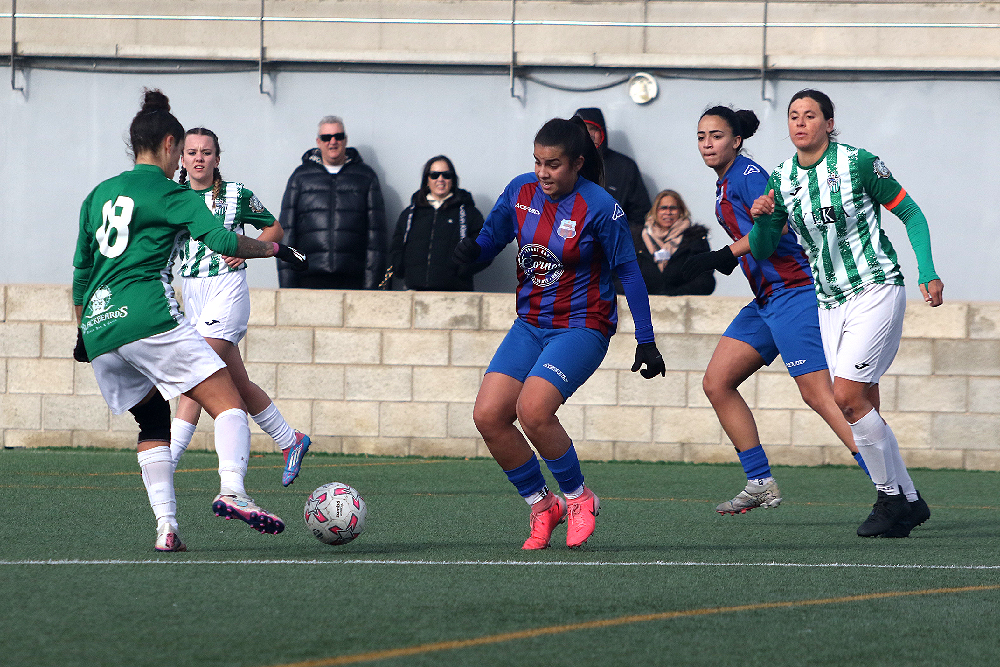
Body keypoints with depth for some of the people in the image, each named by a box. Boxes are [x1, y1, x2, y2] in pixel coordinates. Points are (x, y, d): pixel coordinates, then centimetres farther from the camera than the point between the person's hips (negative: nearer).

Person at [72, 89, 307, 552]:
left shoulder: (98, 195, 21)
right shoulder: (169, 193, 2)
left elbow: (81, 271, 26)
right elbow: (220, 240, -9)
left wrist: (83, 331, 35)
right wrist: (275, 249, 5)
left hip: (98, 326, 7)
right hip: (149, 318, -7)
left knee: (153, 425, 17)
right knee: (228, 406, -7)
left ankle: (165, 525, 1)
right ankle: (231, 492, -32)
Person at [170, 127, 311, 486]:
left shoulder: (236, 194, -2)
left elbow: (275, 228, 9)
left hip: (226, 291, -5)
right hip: (191, 293, 5)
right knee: (238, 383, 12)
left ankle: (168, 461, -19)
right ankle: (291, 441, 29)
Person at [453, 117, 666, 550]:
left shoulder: (598, 207, -15)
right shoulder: (521, 191, 0)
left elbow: (629, 273, -8)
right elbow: (492, 238, 14)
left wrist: (646, 342, -6)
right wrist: (472, 249, -11)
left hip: (582, 327, -6)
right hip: (530, 325, 6)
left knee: (532, 410, -26)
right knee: (488, 416, -10)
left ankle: (578, 498, -2)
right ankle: (541, 507, 8)